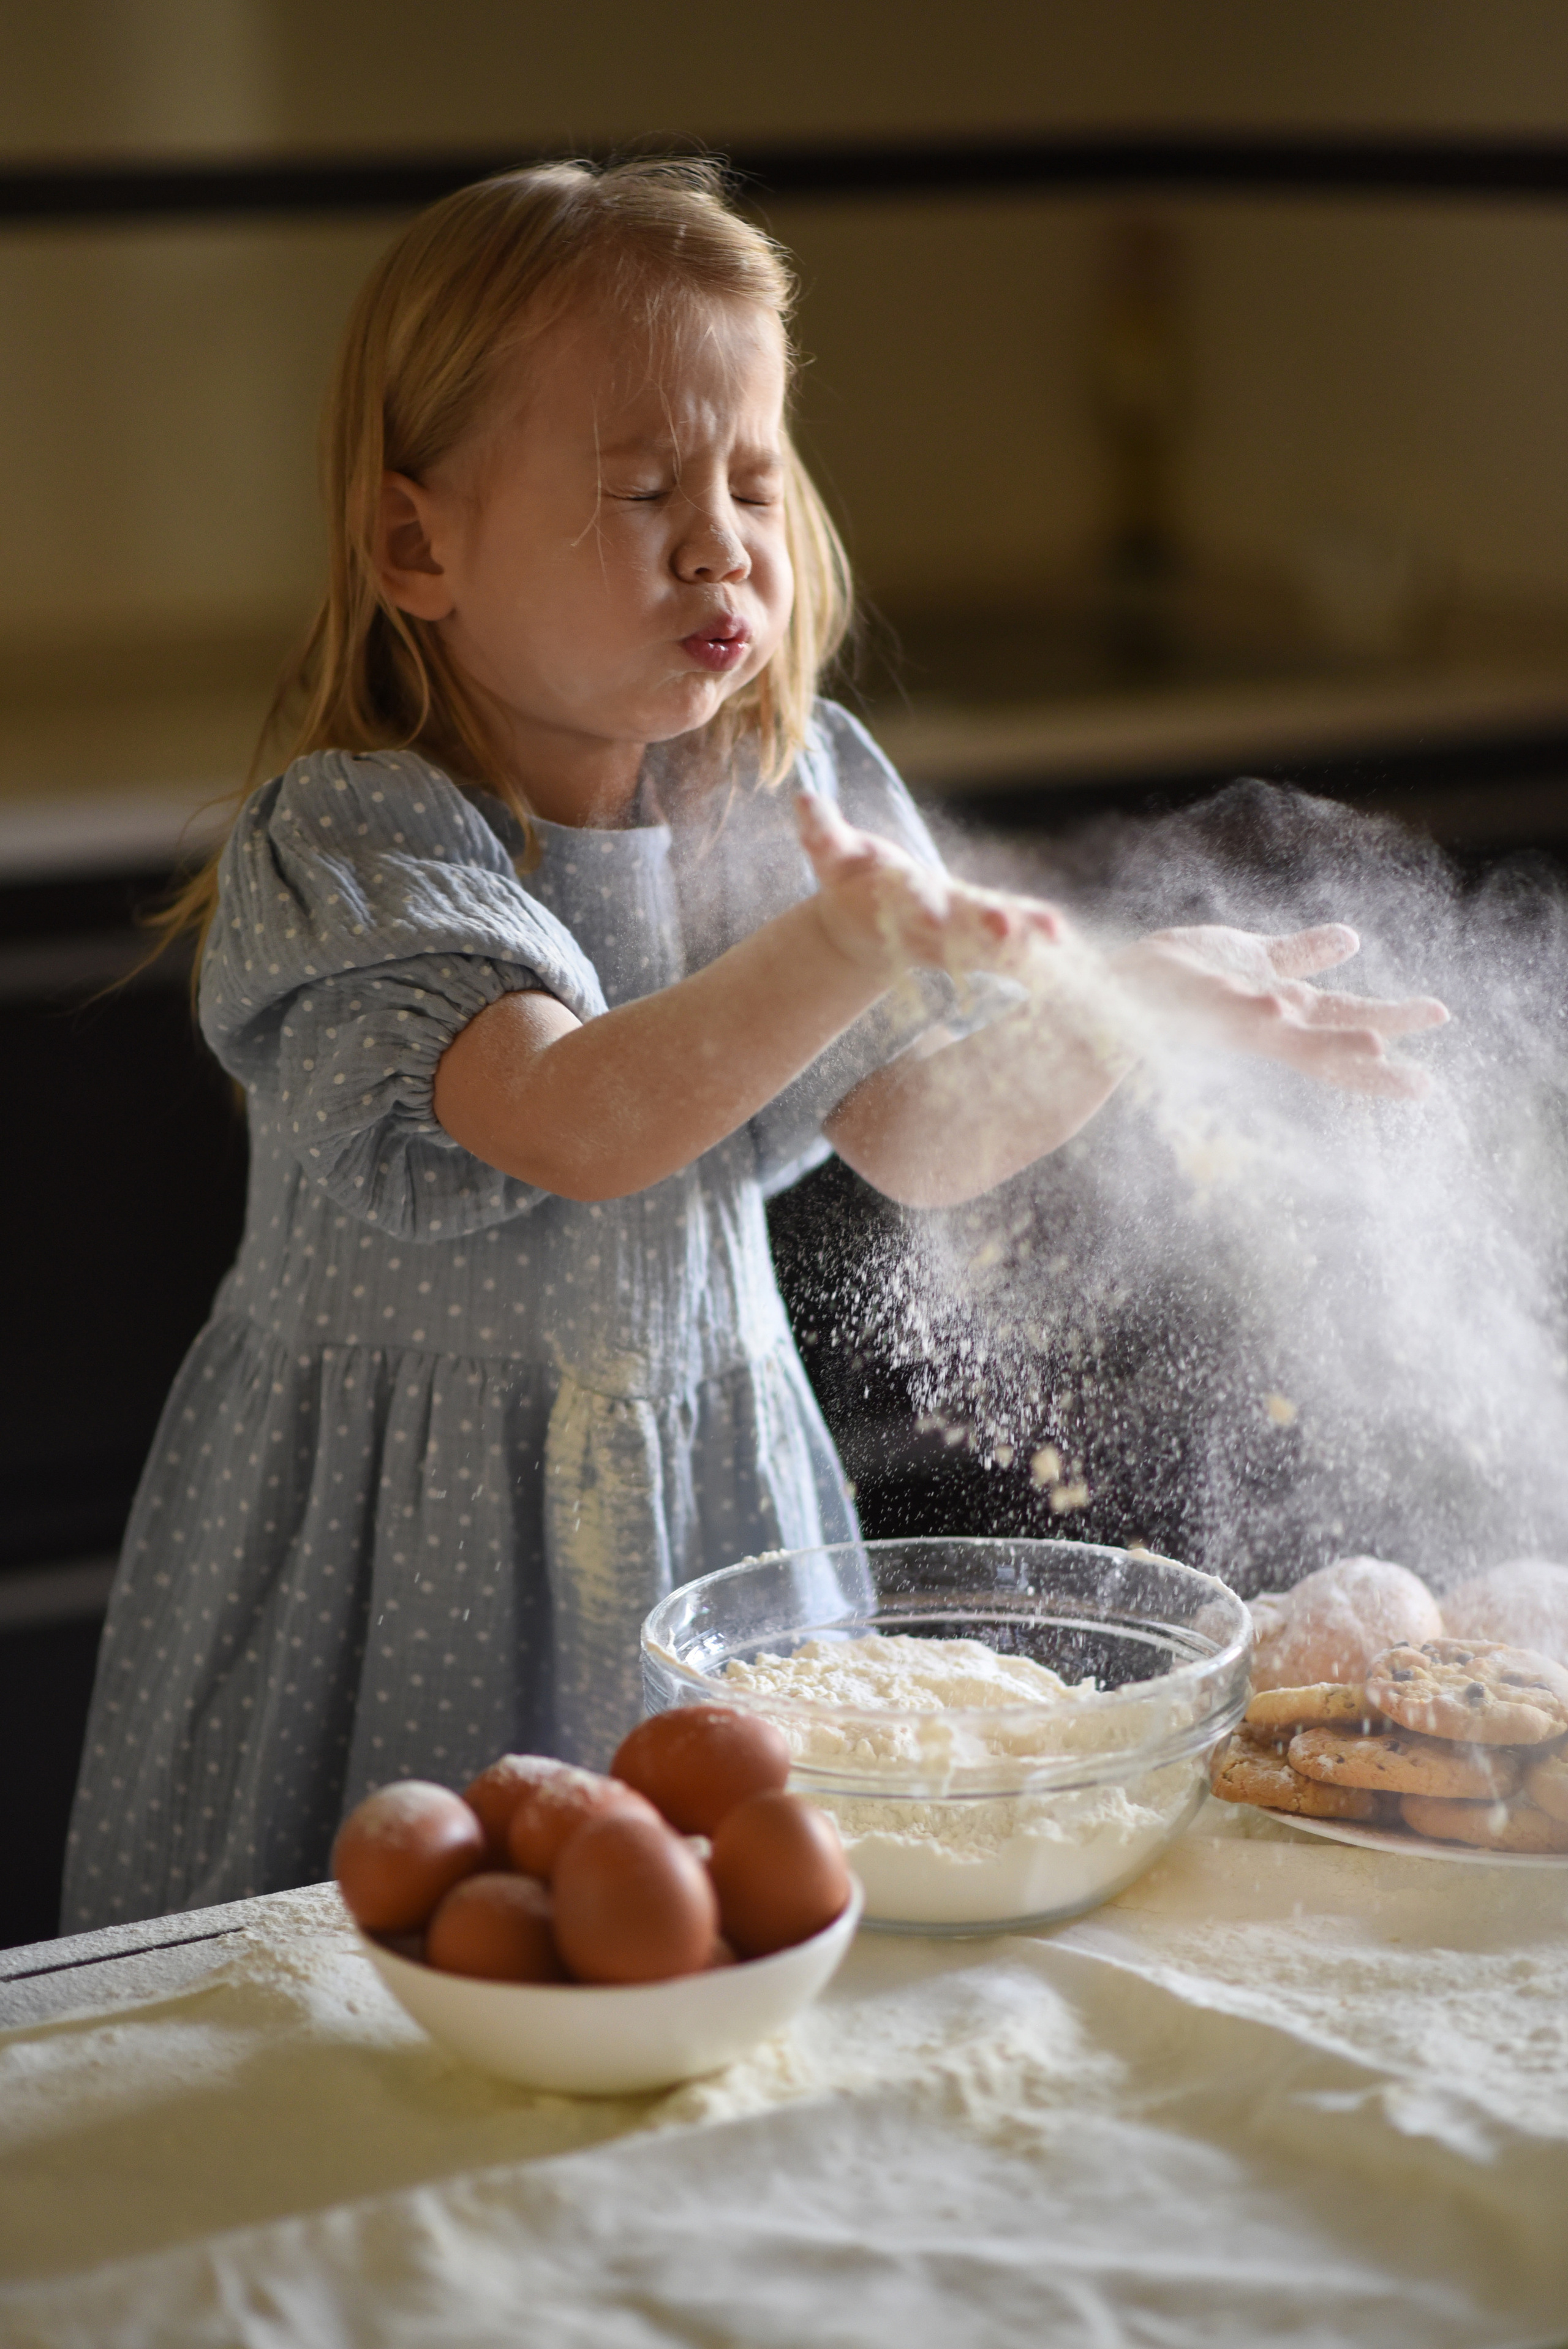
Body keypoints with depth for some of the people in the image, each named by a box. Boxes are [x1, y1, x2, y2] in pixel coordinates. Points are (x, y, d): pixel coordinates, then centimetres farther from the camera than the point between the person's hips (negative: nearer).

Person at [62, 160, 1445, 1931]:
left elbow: (923, 1147, 3)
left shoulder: (797, 789, -1)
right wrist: (843, 943, -49)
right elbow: (574, 1124, -35)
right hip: (415, 1552, -4)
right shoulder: (347, 848, -19)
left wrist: (1126, 998, -14)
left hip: (712, 1501, 5)